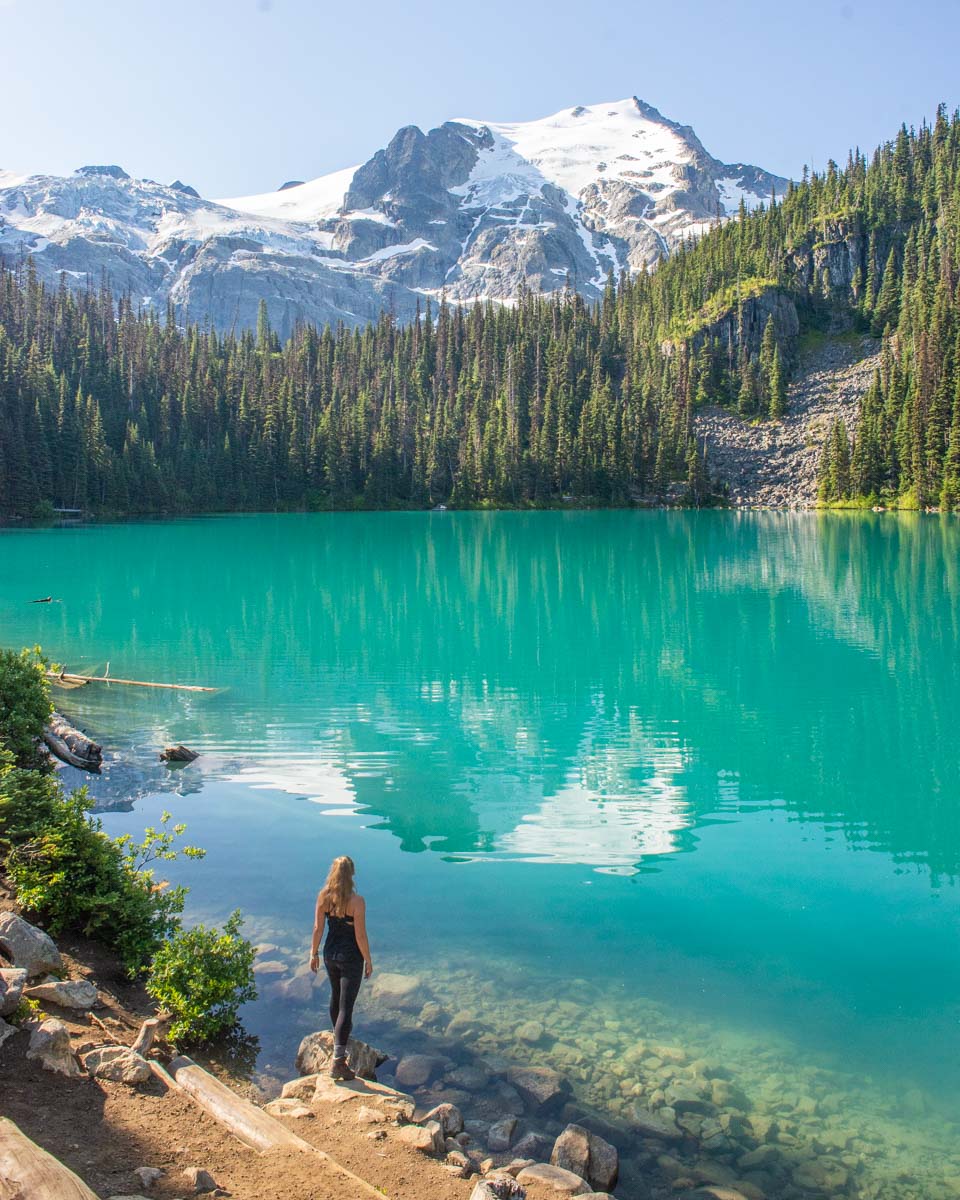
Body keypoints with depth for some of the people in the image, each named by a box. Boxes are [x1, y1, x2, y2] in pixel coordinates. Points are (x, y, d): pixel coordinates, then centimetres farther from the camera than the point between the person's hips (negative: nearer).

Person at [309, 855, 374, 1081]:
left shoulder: (323, 897, -8)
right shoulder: (357, 902, -22)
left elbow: (318, 928, -1)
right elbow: (360, 936, -17)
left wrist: (314, 953, 12)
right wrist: (368, 961, -4)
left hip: (330, 953, 5)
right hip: (351, 956, -5)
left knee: (336, 996, 28)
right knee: (346, 1006, 0)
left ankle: (339, 1034, 51)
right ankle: (338, 1060, -1)